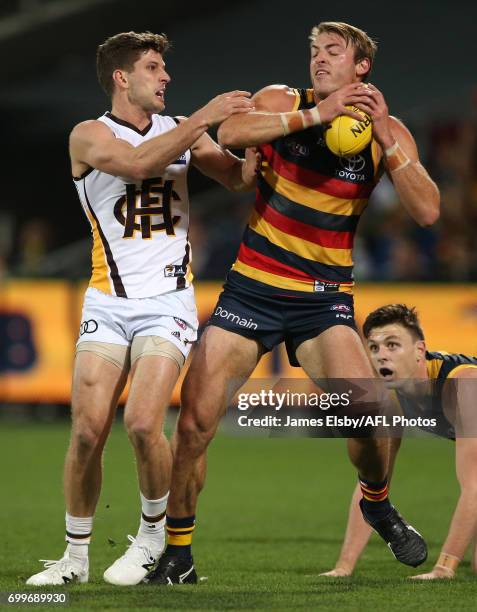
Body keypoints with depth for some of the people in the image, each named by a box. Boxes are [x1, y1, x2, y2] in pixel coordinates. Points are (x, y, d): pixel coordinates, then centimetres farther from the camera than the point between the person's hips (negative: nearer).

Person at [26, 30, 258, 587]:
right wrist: (202, 119, -22)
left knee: (142, 423, -17)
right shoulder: (89, 137, -2)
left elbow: (240, 179, 15)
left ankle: (155, 534, 6)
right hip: (108, 302, -1)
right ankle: (75, 555, 6)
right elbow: (137, 163, -21)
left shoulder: (182, 132, 10)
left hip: (168, 300, 1)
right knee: (88, 430, -10)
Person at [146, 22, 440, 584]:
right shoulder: (284, 102, -1)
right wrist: (315, 115, -27)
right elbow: (230, 133, -22)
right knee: (195, 418, -9)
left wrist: (385, 138, -19)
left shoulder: (386, 132, 1)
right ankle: (177, 553, 8)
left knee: (371, 412, -21)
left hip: (323, 299, 0)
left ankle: (378, 504, 11)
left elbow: (427, 212, -12)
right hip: (251, 286, 0)